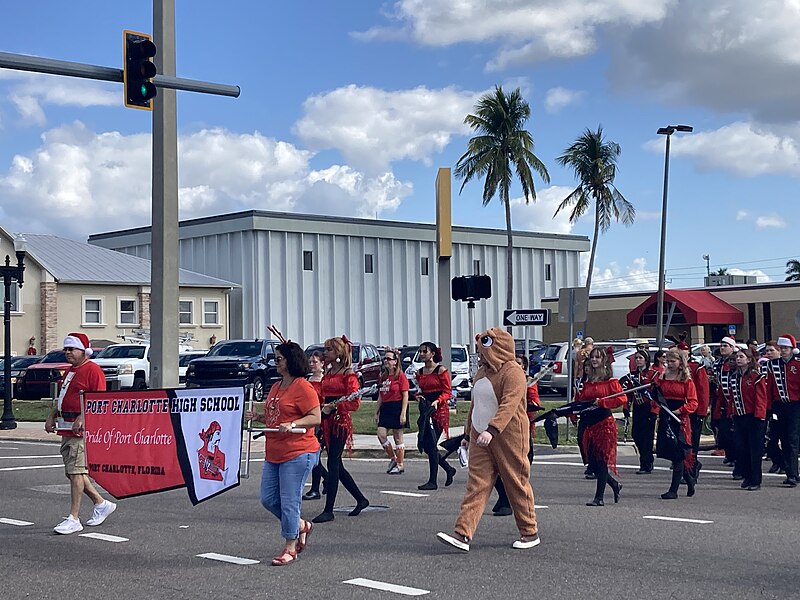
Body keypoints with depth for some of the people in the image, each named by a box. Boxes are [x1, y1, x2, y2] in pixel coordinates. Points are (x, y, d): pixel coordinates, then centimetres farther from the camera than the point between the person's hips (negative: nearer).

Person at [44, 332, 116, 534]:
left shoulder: (92, 370, -9)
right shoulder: (70, 370, 20)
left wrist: (81, 418, -25)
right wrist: (52, 416, 14)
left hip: (82, 429, -10)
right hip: (66, 429, 10)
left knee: (75, 472, -11)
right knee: (74, 472, 13)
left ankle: (74, 519, -9)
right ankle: (101, 504, 27)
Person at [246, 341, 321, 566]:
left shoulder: (303, 387, -12)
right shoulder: (276, 387, 15)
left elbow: (315, 418, -15)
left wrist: (292, 424, -27)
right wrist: (258, 417, 9)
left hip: (298, 454, -9)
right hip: (274, 454, 9)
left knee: (289, 502, -5)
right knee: (268, 499, 10)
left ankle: (290, 549, 8)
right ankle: (301, 526, 30)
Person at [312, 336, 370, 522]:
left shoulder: (348, 374, -8)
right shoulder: (327, 373, 15)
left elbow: (355, 402, -14)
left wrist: (333, 406, -18)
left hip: (341, 421, -8)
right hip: (328, 422, 8)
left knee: (333, 464, -9)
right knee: (336, 465, 11)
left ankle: (329, 510, -5)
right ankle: (361, 500, 25)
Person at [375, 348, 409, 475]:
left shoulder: (400, 376, -8)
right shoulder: (384, 377, 13)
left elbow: (405, 396, -12)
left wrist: (403, 413, -18)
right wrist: (376, 412, 14)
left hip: (397, 407, -7)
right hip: (385, 408, 7)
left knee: (398, 438, 0)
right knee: (381, 434, -5)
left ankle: (400, 465, 10)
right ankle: (393, 459, 13)